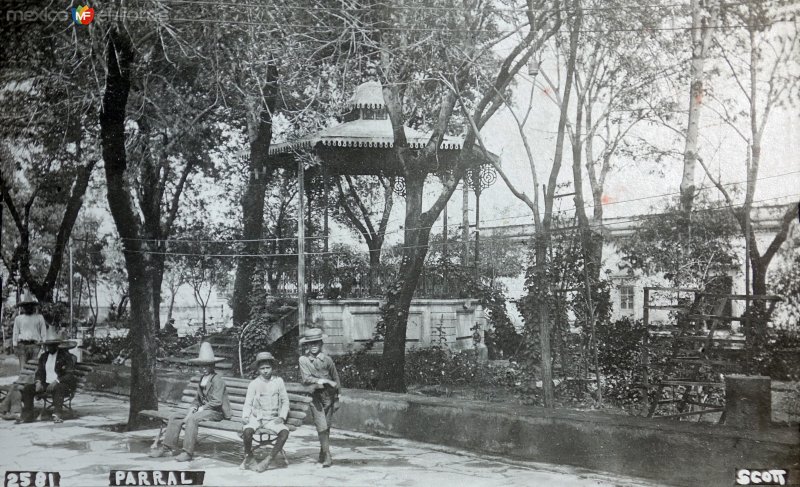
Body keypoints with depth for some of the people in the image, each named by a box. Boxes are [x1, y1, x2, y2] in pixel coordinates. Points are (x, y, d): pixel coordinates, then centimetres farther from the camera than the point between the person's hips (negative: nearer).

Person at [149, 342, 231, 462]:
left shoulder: (217, 379, -11)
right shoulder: (202, 379, 16)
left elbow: (217, 402, -18)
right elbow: (197, 399, 16)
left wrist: (201, 409, -16)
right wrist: (192, 409, -3)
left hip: (216, 412, -9)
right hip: (202, 410, 9)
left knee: (192, 419, -34)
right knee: (174, 417, -1)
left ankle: (188, 452, -32)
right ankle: (167, 448, -1)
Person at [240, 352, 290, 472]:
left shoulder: (278, 381, 7)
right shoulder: (254, 383, 5)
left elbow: (285, 401, 10)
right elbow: (248, 403, 6)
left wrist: (282, 417, -5)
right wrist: (245, 417, -13)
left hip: (272, 420, 1)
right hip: (256, 417, -1)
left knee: (285, 431, -30)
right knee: (247, 430, -33)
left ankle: (269, 460, -21)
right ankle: (248, 456, -5)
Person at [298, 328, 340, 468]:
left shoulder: (327, 360, -1)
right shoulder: (303, 360, -3)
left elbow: (335, 380, 8)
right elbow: (306, 379, -13)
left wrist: (336, 399, 11)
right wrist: (324, 380, -22)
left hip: (329, 397, 2)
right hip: (315, 397, -2)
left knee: (326, 427, 7)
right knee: (322, 427, -11)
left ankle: (322, 454, 25)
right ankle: (327, 456, -9)